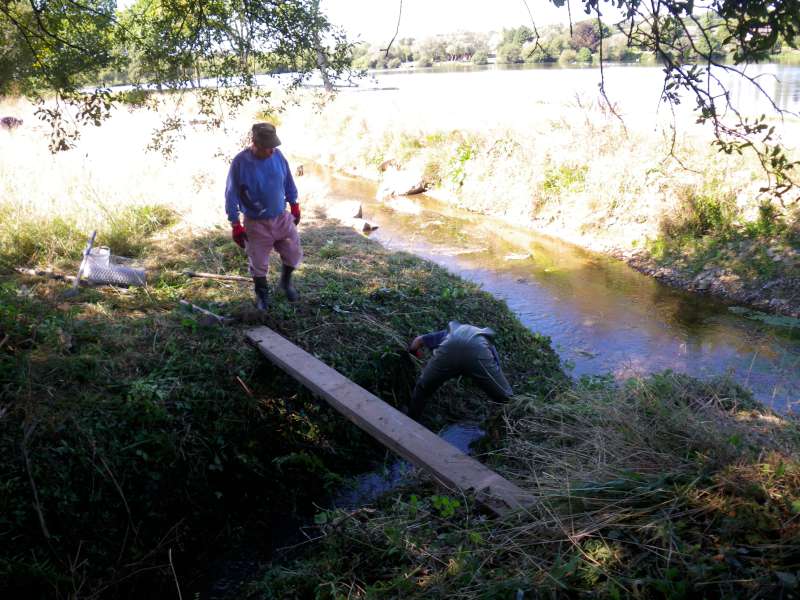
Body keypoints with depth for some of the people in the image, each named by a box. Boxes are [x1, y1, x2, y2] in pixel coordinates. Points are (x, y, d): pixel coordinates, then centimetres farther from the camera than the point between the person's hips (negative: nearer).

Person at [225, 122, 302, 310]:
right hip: (256, 223, -3)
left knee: (294, 254, 10)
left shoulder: (277, 155, -8)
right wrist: (235, 226, -11)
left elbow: (288, 182, 8)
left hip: (282, 218, 3)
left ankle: (286, 282, 40)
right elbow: (231, 196, -13)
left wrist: (294, 206, 15)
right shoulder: (240, 162, -20)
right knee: (258, 263, 9)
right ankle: (262, 294, 36)